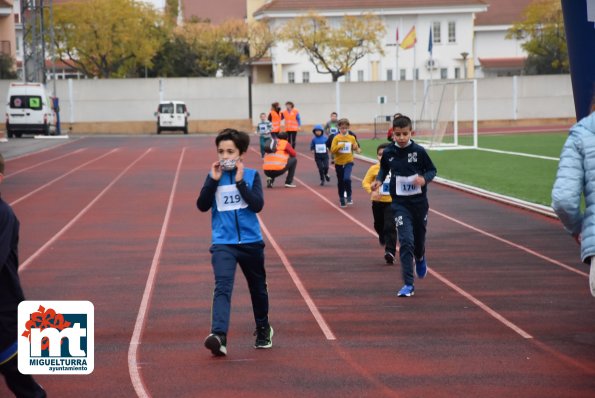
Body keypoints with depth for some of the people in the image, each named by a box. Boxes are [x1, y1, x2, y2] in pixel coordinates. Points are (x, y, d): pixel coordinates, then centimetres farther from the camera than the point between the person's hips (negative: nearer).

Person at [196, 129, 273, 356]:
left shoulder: (251, 176, 0)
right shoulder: (214, 177, 3)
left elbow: (257, 205, -12)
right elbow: (202, 205, -7)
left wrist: (240, 182, -17)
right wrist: (213, 180, -15)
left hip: (251, 242, 1)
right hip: (223, 243, -1)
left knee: (258, 288, 18)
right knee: (222, 288, -21)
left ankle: (263, 329, 41)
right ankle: (218, 335, -34)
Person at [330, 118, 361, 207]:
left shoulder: (352, 138, 0)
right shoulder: (336, 138, -4)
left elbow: (356, 148, 11)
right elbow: (332, 150, -9)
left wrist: (356, 148, -11)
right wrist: (340, 146, -24)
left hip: (348, 162, -1)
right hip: (339, 163, 1)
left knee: (347, 179, -23)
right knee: (340, 182, 10)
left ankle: (349, 196, -4)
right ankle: (341, 199, 24)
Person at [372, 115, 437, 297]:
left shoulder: (419, 151, -11)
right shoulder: (388, 153, -6)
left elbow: (432, 170, -2)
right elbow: (384, 168, 14)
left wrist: (424, 178, -22)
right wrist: (379, 180, -4)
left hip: (419, 201, 0)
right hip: (400, 203, 0)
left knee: (419, 238, 16)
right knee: (406, 241, -12)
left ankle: (420, 258, 54)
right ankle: (408, 284, -8)